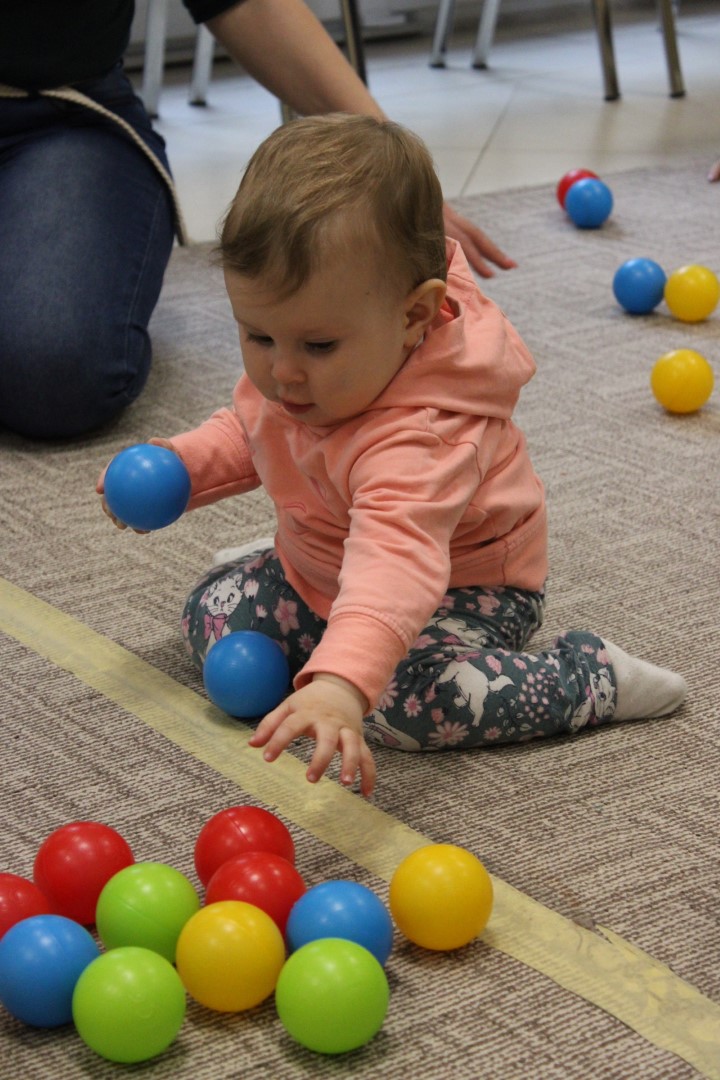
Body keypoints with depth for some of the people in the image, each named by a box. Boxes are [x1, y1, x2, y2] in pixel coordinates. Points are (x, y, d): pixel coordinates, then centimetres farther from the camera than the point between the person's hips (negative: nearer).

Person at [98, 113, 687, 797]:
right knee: (212, 616, 0)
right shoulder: (289, 377, -14)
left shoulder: (421, 435, -43)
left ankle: (589, 676, -13)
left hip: (460, 587, -8)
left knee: (402, 699, -33)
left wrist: (341, 684, -74)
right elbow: (249, 432, 11)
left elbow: (396, 556, -59)